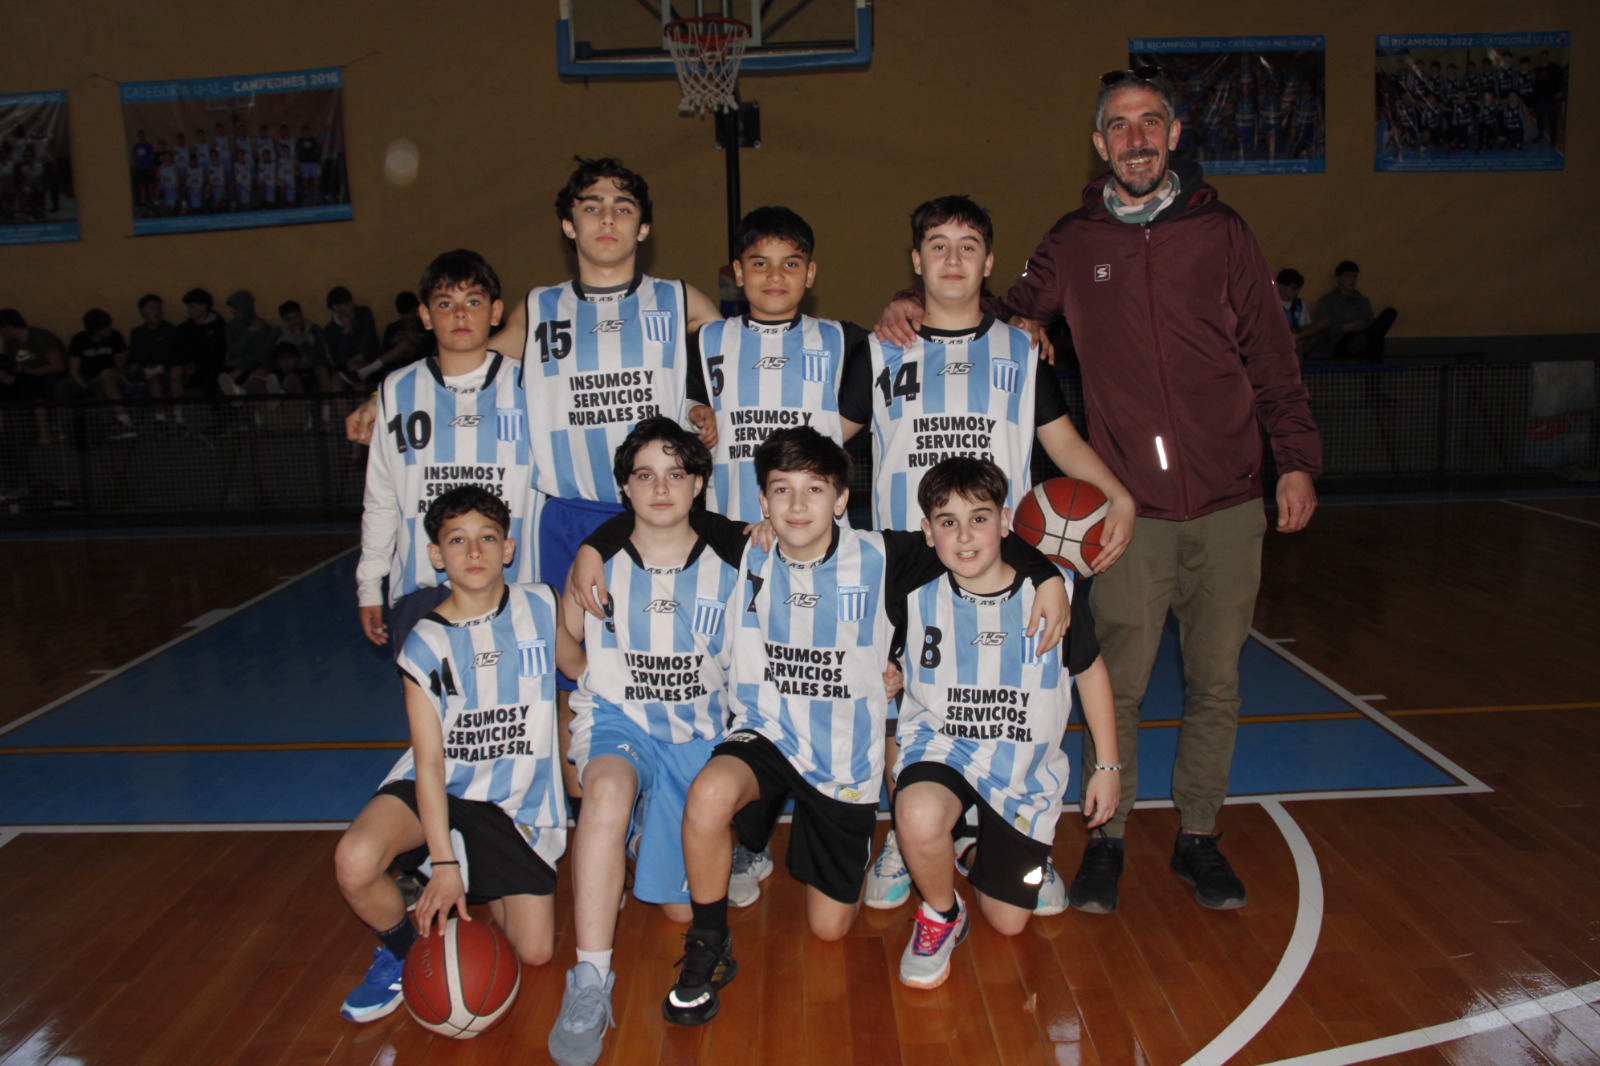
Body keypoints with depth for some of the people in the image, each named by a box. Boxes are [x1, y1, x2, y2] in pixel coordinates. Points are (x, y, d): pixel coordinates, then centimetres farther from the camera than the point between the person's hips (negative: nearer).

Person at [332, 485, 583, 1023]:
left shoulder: (541, 606, -5)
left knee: (534, 952, -6)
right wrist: (443, 863, -19)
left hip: (516, 801, 1)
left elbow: (578, 667, 15)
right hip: (439, 786, -1)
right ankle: (399, 947, 4)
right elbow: (430, 761, -12)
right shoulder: (425, 645, -8)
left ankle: (480, 880, 26)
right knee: (354, 863, -30)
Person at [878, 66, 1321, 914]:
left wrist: (1296, 459, 1)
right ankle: (1107, 838, 18)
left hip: (1229, 504, 1)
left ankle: (1197, 835, 26)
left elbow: (1271, 358, 8)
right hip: (1130, 510, -1)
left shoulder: (1222, 235, 6)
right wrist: (917, 310, -4)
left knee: (1215, 679, 9)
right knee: (1119, 684, -1)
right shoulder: (1075, 245, 7)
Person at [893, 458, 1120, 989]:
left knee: (1008, 921, 7)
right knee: (919, 819, -37)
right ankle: (941, 914, -3)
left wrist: (1108, 766, 8)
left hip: (1025, 769, 1)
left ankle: (974, 851, 41)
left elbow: (1090, 672, 4)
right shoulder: (916, 597, -11)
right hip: (941, 746, -1)